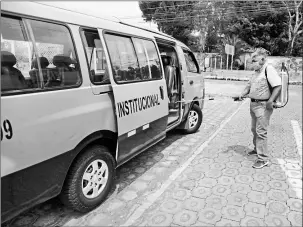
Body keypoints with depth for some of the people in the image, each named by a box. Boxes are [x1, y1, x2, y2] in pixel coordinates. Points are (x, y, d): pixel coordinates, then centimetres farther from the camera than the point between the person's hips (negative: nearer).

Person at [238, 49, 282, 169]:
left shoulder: (269, 69, -15)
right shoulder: (257, 71, 13)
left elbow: (278, 86, -22)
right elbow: (249, 85, 20)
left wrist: (270, 101, -26)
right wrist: (243, 94, 3)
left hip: (263, 105, -9)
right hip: (253, 104, 9)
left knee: (261, 131, -7)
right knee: (254, 129, 20)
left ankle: (263, 158, 2)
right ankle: (257, 149, 39)